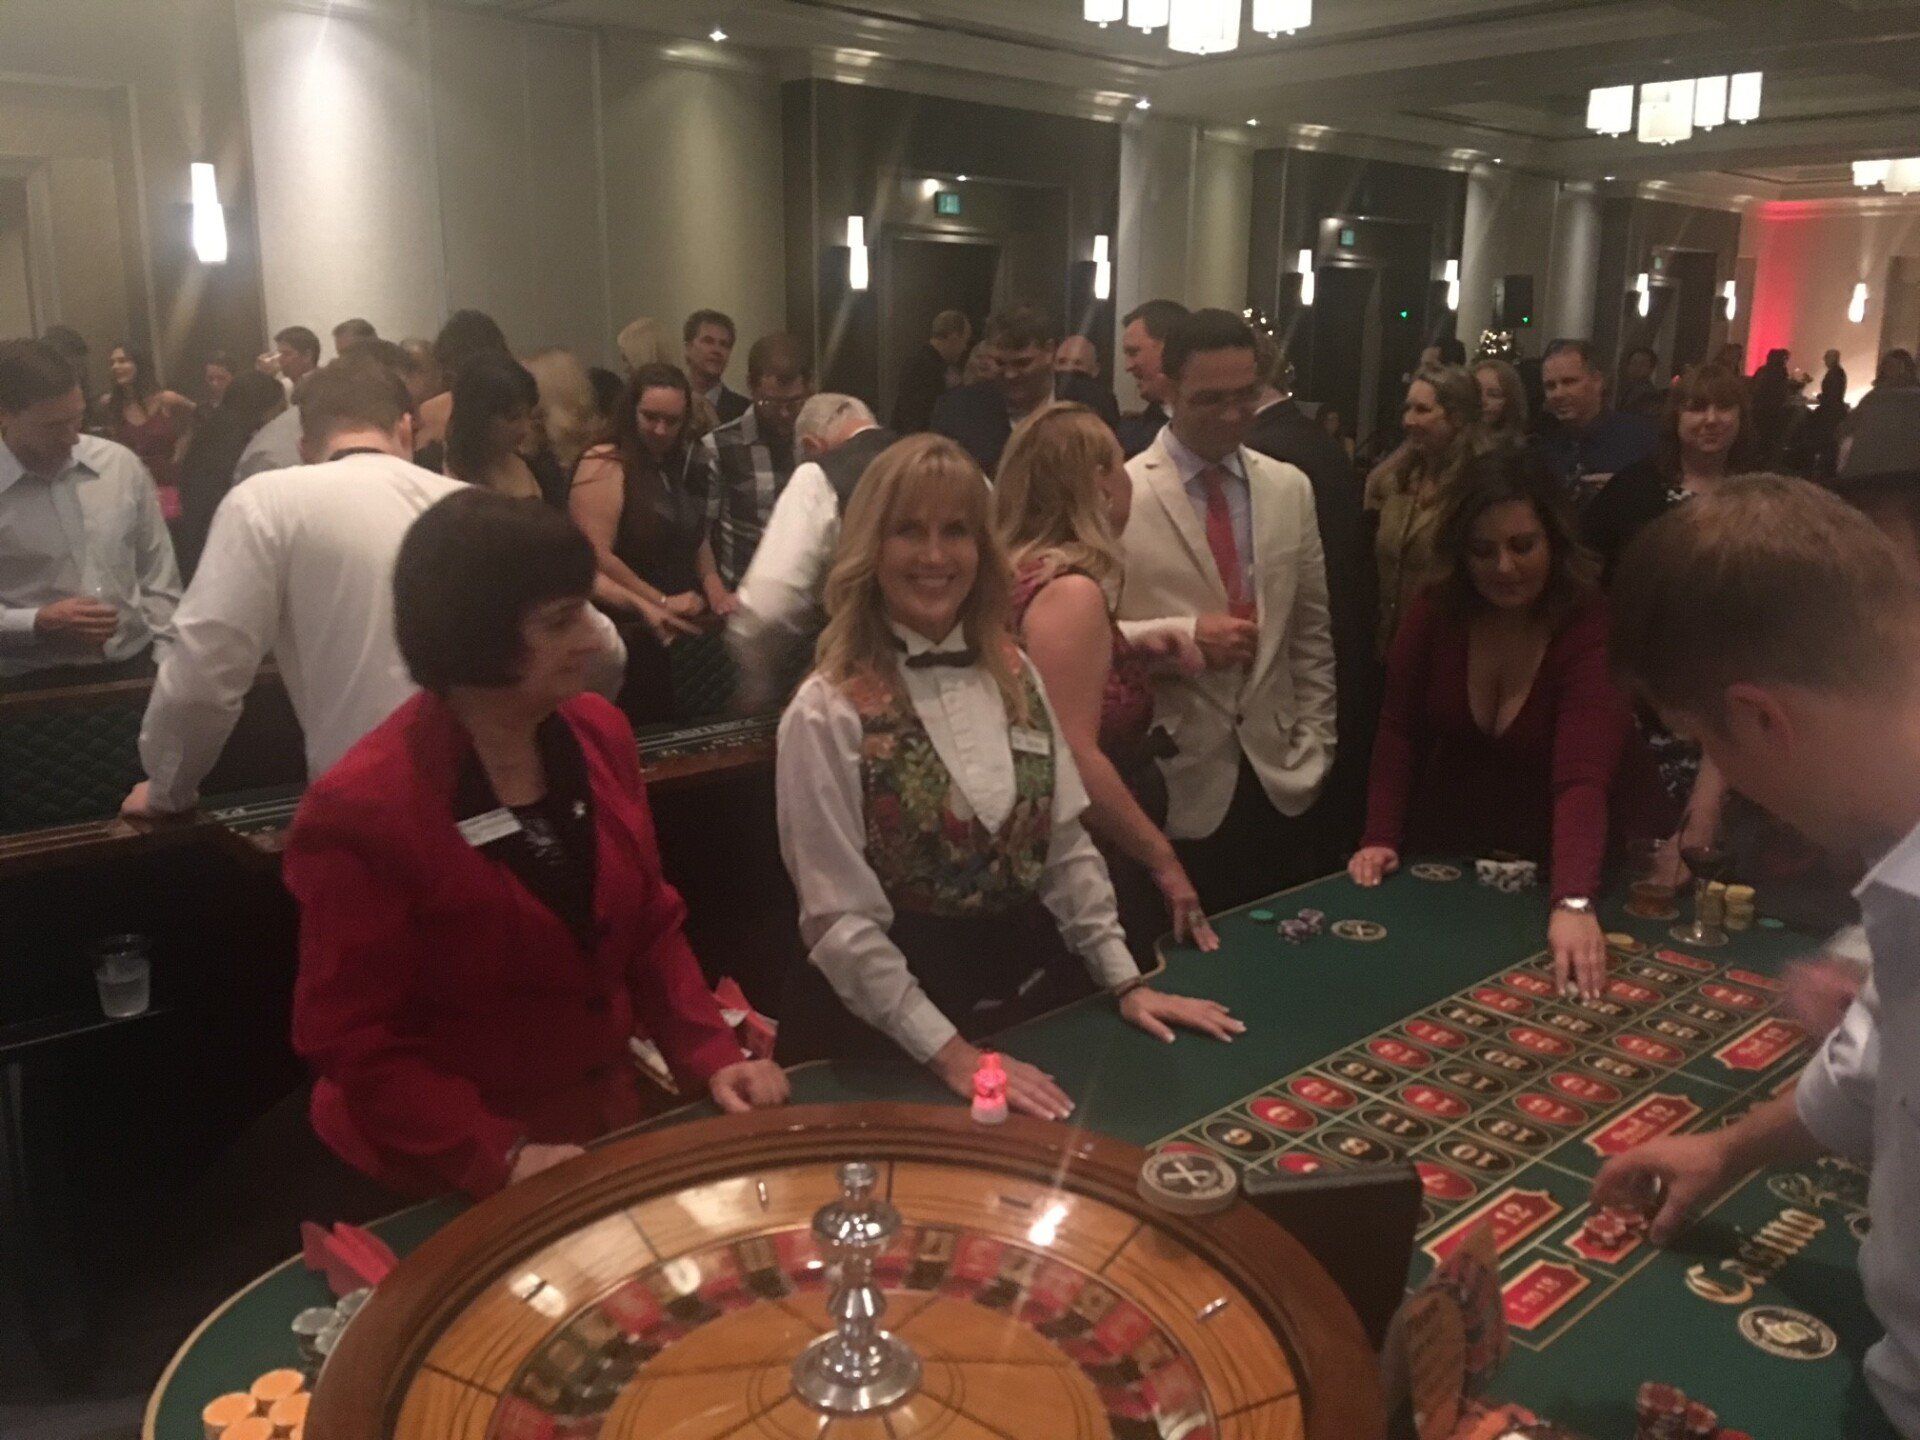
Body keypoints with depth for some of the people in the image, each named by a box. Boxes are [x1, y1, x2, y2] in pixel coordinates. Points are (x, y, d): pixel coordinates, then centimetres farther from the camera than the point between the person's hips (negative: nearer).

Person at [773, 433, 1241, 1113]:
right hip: (895, 1035, -5)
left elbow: (1067, 847, 7)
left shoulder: (1015, 676, 2)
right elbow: (839, 918, -17)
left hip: (1033, 996, 6)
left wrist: (1126, 982, 1)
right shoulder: (829, 712, -15)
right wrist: (951, 1054, -19)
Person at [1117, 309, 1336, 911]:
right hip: (1172, 786, -4)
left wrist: (1313, 747, 6)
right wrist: (1183, 635, -19)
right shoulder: (1119, 493, -8)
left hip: (1278, 780, 4)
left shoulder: (1290, 488, 7)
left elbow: (1311, 633, 11)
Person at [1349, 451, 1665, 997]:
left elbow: (1583, 776, -36)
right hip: (1452, 857, 3)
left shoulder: (1594, 626, -25)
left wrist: (1573, 904, -49)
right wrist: (1381, 839, -12)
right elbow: (1400, 731, -2)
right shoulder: (1435, 613, -12)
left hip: (1561, 865, -3)